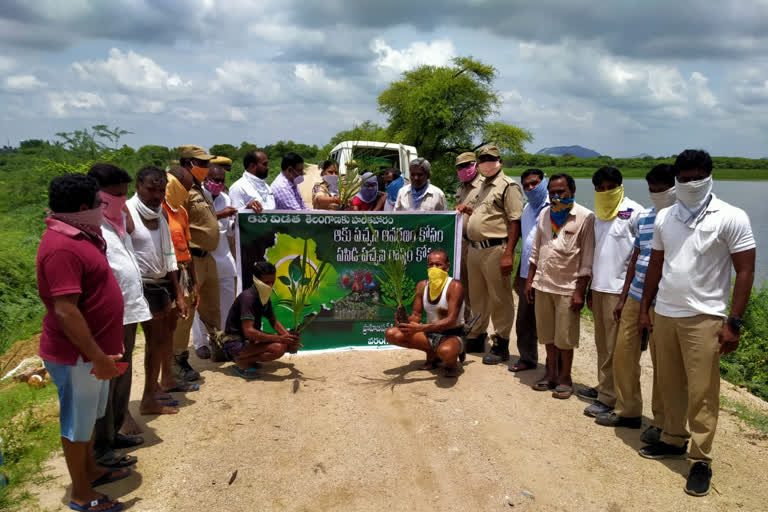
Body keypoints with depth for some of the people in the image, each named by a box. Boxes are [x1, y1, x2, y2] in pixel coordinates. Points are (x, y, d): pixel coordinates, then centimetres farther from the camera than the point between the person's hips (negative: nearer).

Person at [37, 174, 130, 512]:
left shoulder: (76, 236, 6)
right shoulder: (62, 248, -26)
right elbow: (65, 311, -29)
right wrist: (98, 357, -25)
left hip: (94, 347, 10)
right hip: (77, 355, -10)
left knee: (88, 416, 23)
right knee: (77, 422, 7)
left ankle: (91, 470, 41)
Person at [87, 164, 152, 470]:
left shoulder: (116, 221, 12)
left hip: (128, 313, 9)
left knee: (123, 377, 19)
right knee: (106, 382, 2)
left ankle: (115, 431, 34)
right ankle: (102, 447, 14)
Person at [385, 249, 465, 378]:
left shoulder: (454, 286, -17)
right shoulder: (422, 286, 0)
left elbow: (451, 320, -26)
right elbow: (416, 315, 2)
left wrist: (420, 328, -37)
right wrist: (406, 321, -24)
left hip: (452, 336, -6)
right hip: (429, 335, 6)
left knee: (445, 351, -43)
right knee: (391, 334, -11)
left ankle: (452, 362, -1)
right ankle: (432, 353, 6)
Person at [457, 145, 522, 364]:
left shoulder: (508, 186, -8)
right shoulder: (481, 186, 19)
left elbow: (515, 221, -15)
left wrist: (508, 254, -22)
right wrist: (466, 209, 8)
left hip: (495, 249, -8)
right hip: (474, 248, 9)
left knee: (499, 300, -1)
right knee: (477, 296, 17)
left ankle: (501, 345, 9)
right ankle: (477, 338, 30)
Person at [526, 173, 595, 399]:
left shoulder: (585, 217, -8)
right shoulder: (545, 214, 9)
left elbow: (587, 259, -9)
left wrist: (580, 291, -12)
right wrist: (529, 280, 11)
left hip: (567, 287, -5)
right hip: (542, 284, 5)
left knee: (565, 338, 4)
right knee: (547, 334, 14)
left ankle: (565, 378, 21)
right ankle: (551, 374, 29)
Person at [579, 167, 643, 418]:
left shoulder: (634, 213, -9)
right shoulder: (599, 214, 13)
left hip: (620, 289, -7)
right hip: (599, 286, 7)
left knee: (614, 346, 0)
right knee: (602, 343, 14)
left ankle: (609, 397, 7)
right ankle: (603, 387, 26)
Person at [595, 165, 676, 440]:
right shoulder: (644, 217, 11)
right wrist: (623, 298, 16)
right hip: (635, 298, 7)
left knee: (662, 364, 5)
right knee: (623, 354, 12)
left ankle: (662, 422, 21)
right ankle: (627, 411, 29)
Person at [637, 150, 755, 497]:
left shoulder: (731, 218, -7)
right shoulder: (664, 218, 6)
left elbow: (745, 271, -7)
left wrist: (733, 322, -11)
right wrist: (645, 308, 12)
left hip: (704, 318, -4)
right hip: (665, 314, 5)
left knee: (702, 391, 1)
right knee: (670, 385, 13)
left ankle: (701, 459, 12)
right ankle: (673, 440, 29)